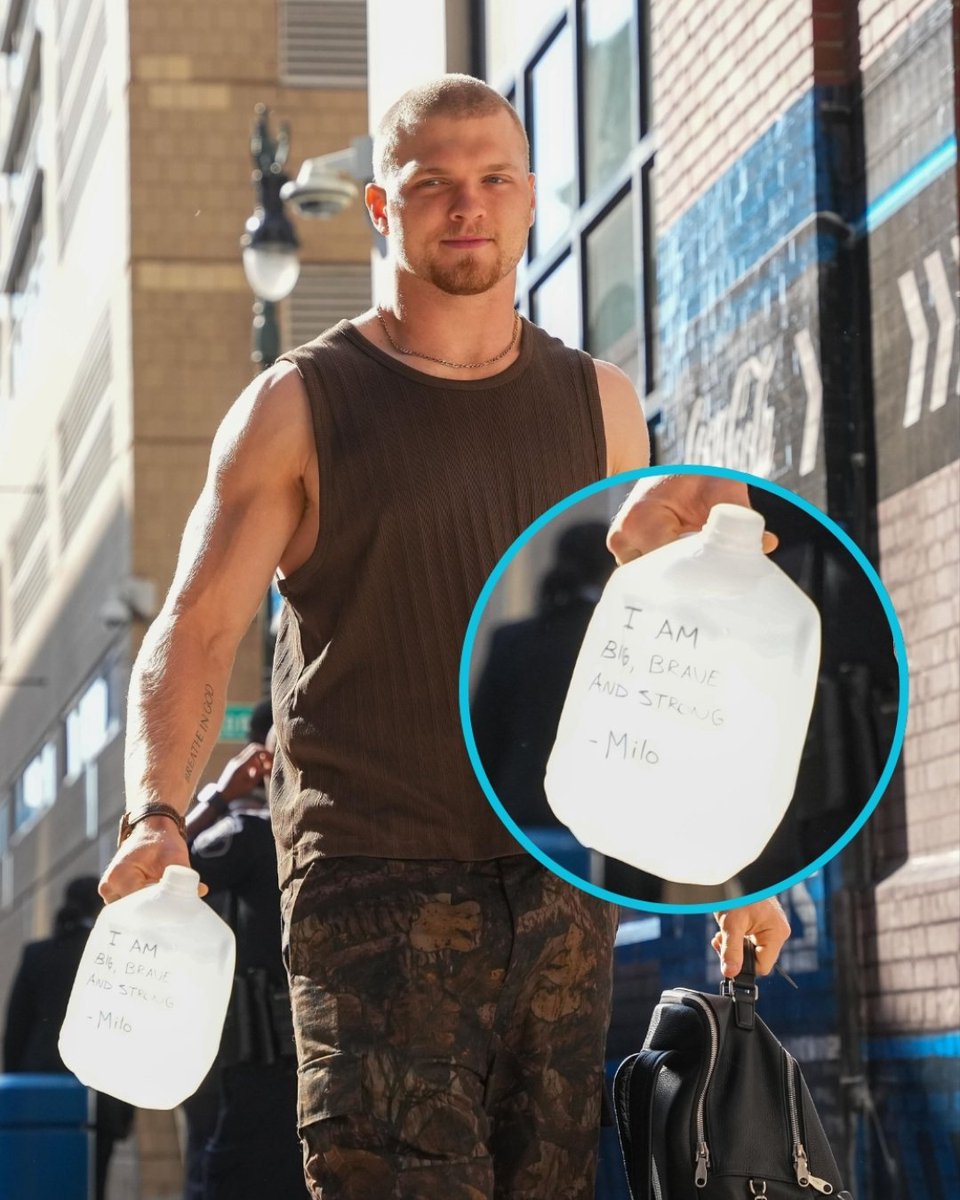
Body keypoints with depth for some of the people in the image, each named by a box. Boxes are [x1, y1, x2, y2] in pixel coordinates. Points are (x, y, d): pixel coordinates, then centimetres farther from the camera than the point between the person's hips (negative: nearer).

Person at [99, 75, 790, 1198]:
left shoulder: (598, 404, 14)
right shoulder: (299, 408, 2)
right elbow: (195, 633, -4)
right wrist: (156, 814, -22)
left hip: (562, 884, 4)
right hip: (374, 889, -4)